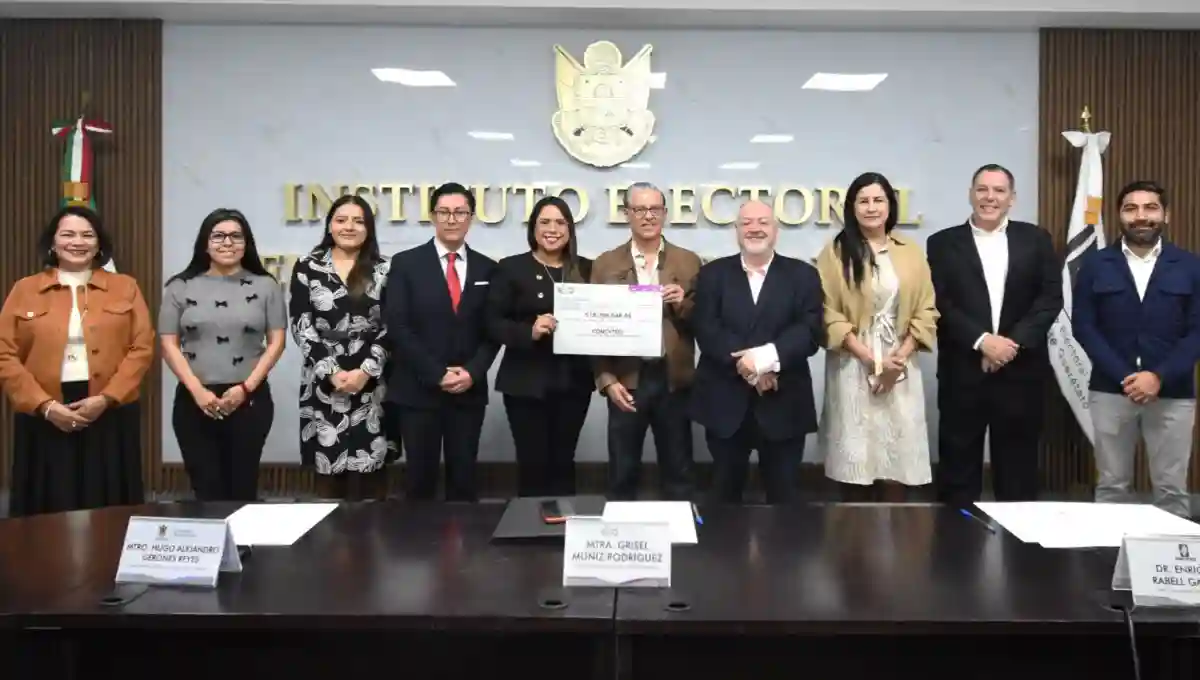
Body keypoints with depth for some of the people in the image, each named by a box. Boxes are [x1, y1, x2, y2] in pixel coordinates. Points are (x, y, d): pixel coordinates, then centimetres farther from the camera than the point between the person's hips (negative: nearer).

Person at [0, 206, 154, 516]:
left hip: (111, 417, 0)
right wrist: (44, 405, -10)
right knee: (50, 515, 4)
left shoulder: (125, 287, 8)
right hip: (44, 420, 0)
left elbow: (142, 348, 0)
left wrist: (106, 398, -11)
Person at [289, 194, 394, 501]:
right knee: (328, 464, 2)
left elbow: (389, 328, 2)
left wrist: (365, 371, -10)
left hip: (371, 382, 0)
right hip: (323, 383, 0)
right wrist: (331, 372, -10)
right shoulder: (307, 268, 5)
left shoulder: (382, 270, 7)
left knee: (370, 469, -1)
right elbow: (301, 327, -1)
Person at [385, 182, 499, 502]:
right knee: (420, 476, 6)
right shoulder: (406, 263, 0)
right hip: (418, 389, -2)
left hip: (469, 391, 2)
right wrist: (437, 374, -13)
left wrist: (472, 372, -10)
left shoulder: (487, 268, 8)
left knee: (463, 477, 7)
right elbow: (398, 327, -7)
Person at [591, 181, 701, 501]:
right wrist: (607, 379, -7)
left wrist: (683, 303, -13)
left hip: (674, 381, 1)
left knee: (678, 472, 9)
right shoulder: (606, 264, 5)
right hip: (626, 380, 0)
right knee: (622, 474, 7)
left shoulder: (688, 262, 6)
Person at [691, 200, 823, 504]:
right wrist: (748, 365, -18)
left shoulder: (803, 275, 6)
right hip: (725, 402, 1)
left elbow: (811, 331, -7)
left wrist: (767, 356, -22)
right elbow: (706, 330, -6)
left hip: (783, 405, 0)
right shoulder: (712, 274, 7)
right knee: (725, 493, 12)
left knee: (783, 497, 8)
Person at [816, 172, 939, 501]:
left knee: (898, 461, 0)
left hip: (901, 367, 2)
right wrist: (871, 359, -12)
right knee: (855, 461, -2)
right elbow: (829, 314, -5)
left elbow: (926, 312, 7)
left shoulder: (911, 253, 10)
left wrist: (901, 356, -7)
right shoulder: (836, 253, 1)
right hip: (853, 365, -2)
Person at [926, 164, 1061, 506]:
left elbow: (1051, 297, 1)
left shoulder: (1035, 240, 9)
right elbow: (939, 303, -4)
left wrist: (1014, 342, -12)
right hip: (963, 371, -1)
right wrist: (982, 341, -15)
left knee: (1018, 468, 8)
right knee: (959, 467, 4)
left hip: (1021, 370, 1)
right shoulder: (943, 243, 4)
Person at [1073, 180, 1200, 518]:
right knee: (1111, 486, 7)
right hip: (1110, 391, 0)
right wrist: (1124, 376, -12)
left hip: (1173, 393, 0)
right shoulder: (1095, 265, 4)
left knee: (1172, 489, 5)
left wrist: (1159, 376, -14)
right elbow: (1083, 326, -1)